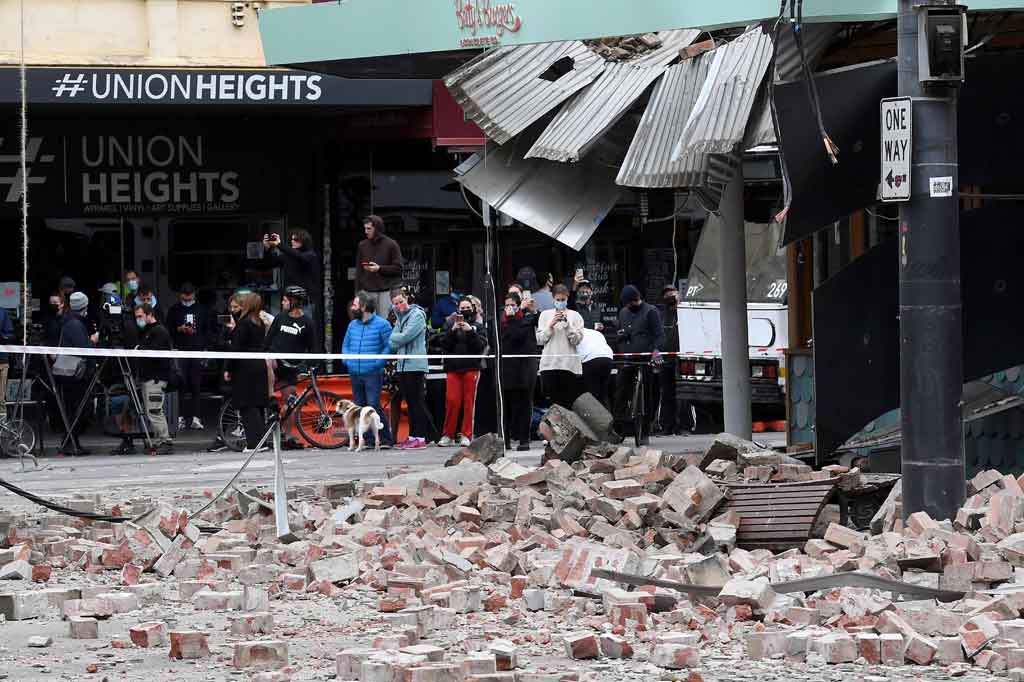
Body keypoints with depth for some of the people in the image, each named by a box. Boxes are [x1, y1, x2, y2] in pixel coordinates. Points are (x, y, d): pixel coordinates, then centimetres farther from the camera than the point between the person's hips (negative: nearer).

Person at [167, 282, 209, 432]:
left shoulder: (202, 310, 14)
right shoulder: (174, 310, 9)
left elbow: (207, 330, 17)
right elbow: (168, 330, 8)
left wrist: (205, 349, 7)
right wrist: (179, 329, -11)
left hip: (198, 352, 1)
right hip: (180, 352, -1)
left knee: (196, 387, -1)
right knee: (181, 386, -5)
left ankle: (196, 418, 0)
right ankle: (181, 418, -3)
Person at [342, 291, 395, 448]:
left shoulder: (381, 324, -4)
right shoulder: (352, 325, 15)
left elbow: (389, 346, -6)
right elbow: (345, 345, 24)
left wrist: (377, 363, -13)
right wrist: (347, 361, 8)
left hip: (373, 374, -7)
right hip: (355, 374, 7)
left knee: (373, 406, -14)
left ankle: (387, 438, -6)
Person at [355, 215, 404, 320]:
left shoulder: (391, 244, 1)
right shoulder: (362, 246, 12)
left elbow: (398, 268, -2)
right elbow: (358, 271, 14)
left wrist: (379, 268, -14)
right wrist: (358, 292, 7)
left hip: (386, 292, -3)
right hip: (367, 292, 3)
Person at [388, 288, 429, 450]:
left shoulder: (417, 315, -7)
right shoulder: (399, 318, 19)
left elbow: (404, 337, -17)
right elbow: (393, 343, 12)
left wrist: (393, 338, 1)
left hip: (415, 365, -8)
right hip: (403, 366, 8)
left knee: (417, 402, -7)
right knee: (410, 402, 10)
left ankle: (420, 438, -7)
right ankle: (412, 436, 14)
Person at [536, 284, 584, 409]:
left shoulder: (575, 316, 7)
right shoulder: (545, 315, 12)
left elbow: (577, 340, -1)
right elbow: (539, 340, 5)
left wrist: (567, 323, -10)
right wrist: (551, 325, -6)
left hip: (569, 365, -1)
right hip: (549, 364, 1)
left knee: (569, 402, -3)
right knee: (552, 403, 0)